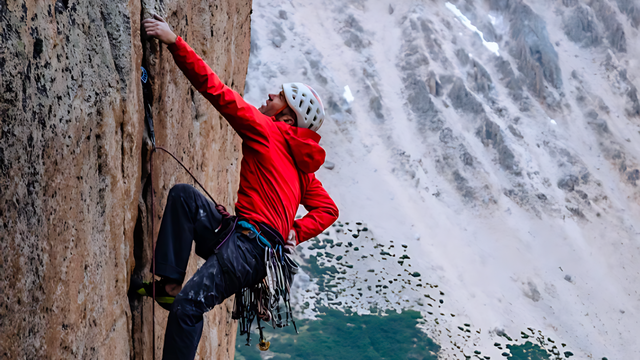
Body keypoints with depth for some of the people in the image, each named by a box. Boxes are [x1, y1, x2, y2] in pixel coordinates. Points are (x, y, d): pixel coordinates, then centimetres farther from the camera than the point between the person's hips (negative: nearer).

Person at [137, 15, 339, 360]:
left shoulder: (265, 130, 1)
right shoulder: (300, 164, 23)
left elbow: (216, 89, -4)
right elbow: (328, 209, 23)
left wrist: (175, 42, -1)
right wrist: (294, 233, 10)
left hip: (251, 247, -9)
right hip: (236, 239, 9)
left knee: (188, 306, -16)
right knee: (184, 195, 3)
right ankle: (169, 283, -4)